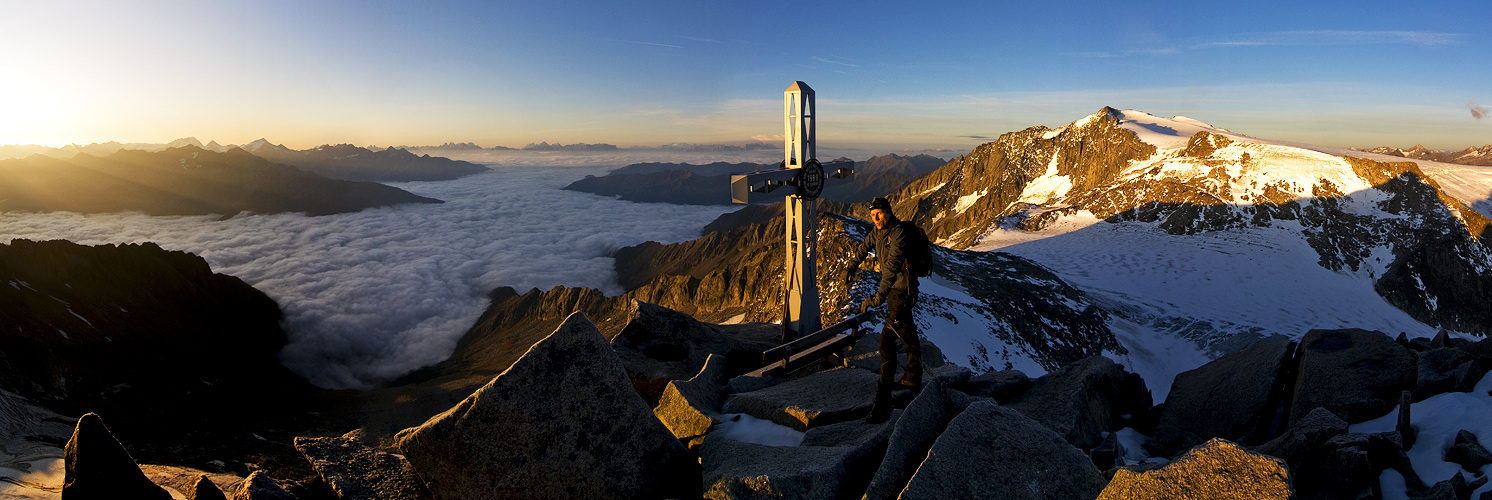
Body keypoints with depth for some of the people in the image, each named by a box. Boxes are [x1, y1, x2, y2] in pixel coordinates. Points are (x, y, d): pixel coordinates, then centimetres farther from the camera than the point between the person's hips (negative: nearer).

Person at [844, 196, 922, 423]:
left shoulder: (899, 232, -23)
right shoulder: (879, 231, 6)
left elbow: (892, 264, -35)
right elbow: (864, 247, 27)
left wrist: (880, 294, -43)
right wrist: (851, 267, 38)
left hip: (901, 288, -10)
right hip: (895, 287, 10)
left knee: (888, 337, -17)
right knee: (906, 331, 23)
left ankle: (883, 404, -19)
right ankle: (913, 378, 41)